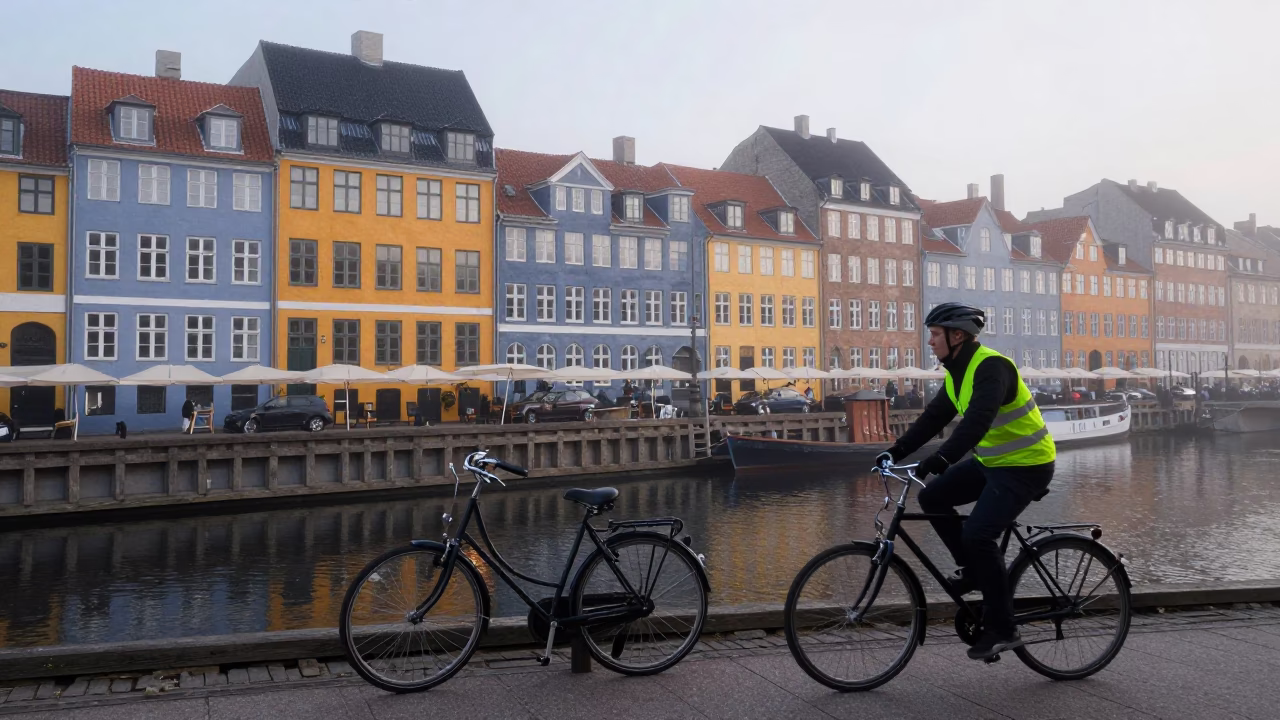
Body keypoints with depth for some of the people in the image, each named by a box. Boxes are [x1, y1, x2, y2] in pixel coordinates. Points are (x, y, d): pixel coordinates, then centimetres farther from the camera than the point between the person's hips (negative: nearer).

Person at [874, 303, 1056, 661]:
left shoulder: (991, 366, -23)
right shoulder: (957, 372, 7)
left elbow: (978, 419, -37)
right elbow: (933, 418, 10)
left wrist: (943, 458, -46)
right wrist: (895, 451, 2)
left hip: (1026, 466, -9)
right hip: (991, 461, 9)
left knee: (978, 534, -19)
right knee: (932, 498, 1)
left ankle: (1002, 630, -6)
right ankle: (973, 569, 17)